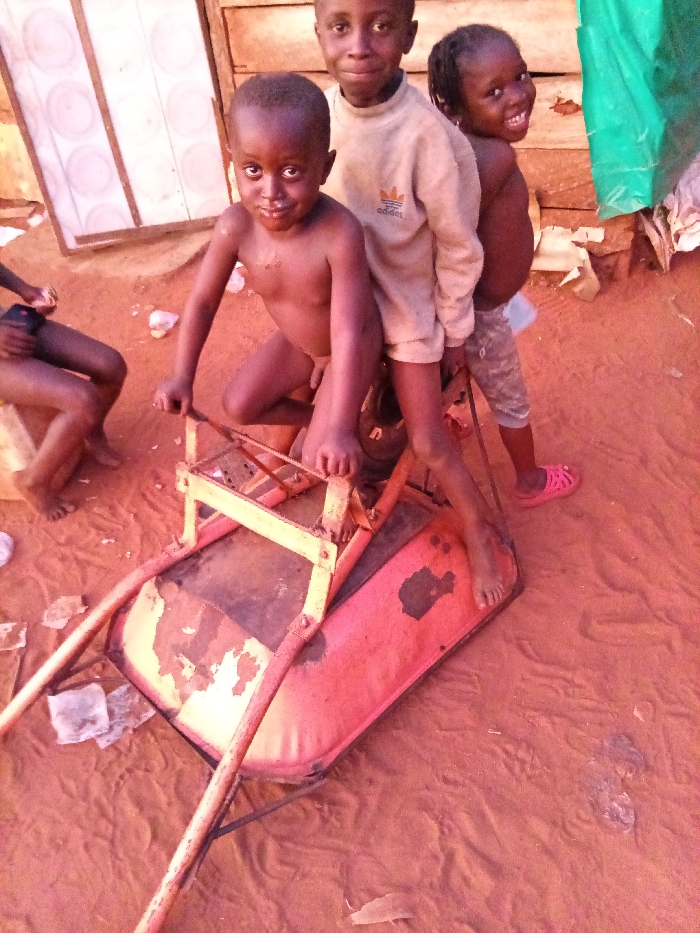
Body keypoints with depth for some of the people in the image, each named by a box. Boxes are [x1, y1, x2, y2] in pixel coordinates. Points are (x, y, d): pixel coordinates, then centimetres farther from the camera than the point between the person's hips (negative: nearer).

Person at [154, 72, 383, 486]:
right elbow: (202, 301, -11)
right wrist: (182, 376, -12)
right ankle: (314, 417, 27)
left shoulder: (340, 233, -39)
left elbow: (347, 334, -40)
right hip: (295, 342, 5)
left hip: (355, 344, -5)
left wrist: (340, 429, -44)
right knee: (239, 405, 7)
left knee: (322, 458, -10)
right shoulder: (235, 227, -24)